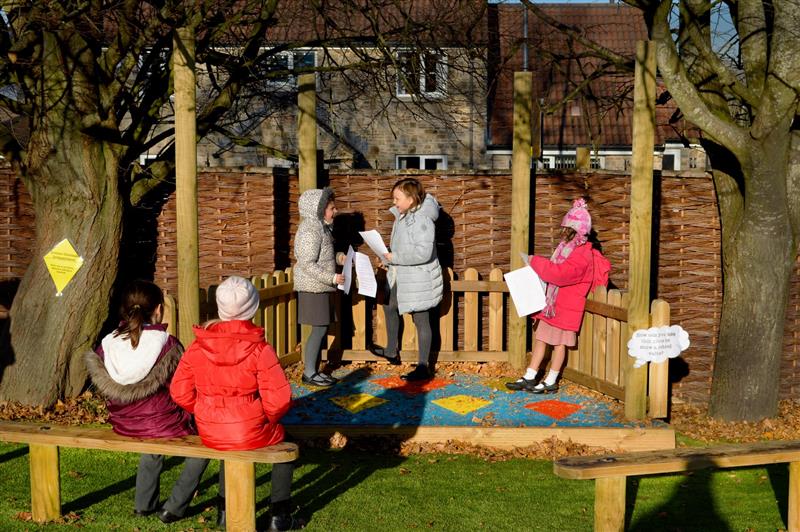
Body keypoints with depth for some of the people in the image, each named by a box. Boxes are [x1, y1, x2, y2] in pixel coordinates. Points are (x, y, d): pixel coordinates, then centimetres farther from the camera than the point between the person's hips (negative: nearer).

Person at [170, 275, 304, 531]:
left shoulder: (197, 347, -4)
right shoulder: (259, 349, -15)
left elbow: (180, 393, -1)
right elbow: (279, 400, -17)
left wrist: (209, 414, 13)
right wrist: (267, 419, 4)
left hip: (209, 433, 4)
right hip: (250, 432, -4)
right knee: (284, 440, 28)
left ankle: (224, 509, 42)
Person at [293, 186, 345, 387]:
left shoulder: (321, 227, 12)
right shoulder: (310, 231, -19)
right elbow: (308, 264, -22)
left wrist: (337, 257, 7)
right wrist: (332, 278, -22)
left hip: (321, 287, 10)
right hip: (313, 288, -10)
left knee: (322, 329, 11)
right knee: (319, 329, -6)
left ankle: (314, 370, 18)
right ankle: (309, 373, 2)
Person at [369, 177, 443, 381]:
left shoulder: (422, 220, -24)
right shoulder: (402, 216, 7)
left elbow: (423, 252, -31)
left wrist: (395, 258, -24)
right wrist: (389, 257, 5)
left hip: (418, 280, -11)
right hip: (400, 277, 11)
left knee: (421, 321, -1)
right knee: (389, 307, 25)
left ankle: (424, 367, 9)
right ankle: (392, 352, 44)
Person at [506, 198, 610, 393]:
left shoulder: (582, 254, -19)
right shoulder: (567, 247, 11)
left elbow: (560, 273, -30)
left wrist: (536, 262, -22)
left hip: (566, 306, -9)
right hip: (552, 302, 9)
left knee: (559, 342, 2)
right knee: (541, 338, 10)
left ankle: (550, 382, 10)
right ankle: (529, 377, 15)